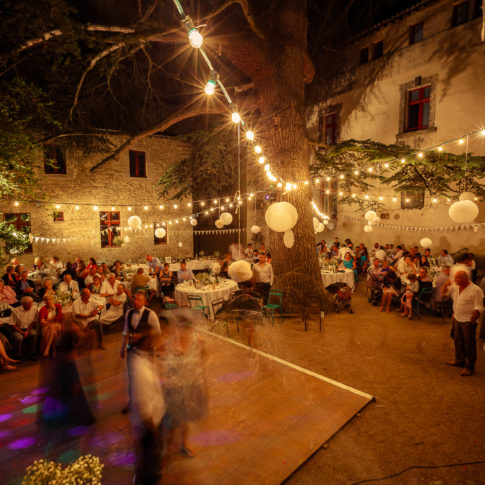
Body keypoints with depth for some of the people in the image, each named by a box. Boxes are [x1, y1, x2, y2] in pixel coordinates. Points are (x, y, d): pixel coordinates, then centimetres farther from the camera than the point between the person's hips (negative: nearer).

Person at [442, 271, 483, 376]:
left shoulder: (476, 290, -16)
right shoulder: (455, 287, 4)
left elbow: (478, 308, -17)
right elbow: (444, 292, 14)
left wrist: (472, 321, -18)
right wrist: (446, 284, -6)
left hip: (468, 321, -7)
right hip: (457, 319, 7)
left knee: (469, 344, 3)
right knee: (458, 342, 19)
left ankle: (470, 367, 15)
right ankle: (460, 360, 36)